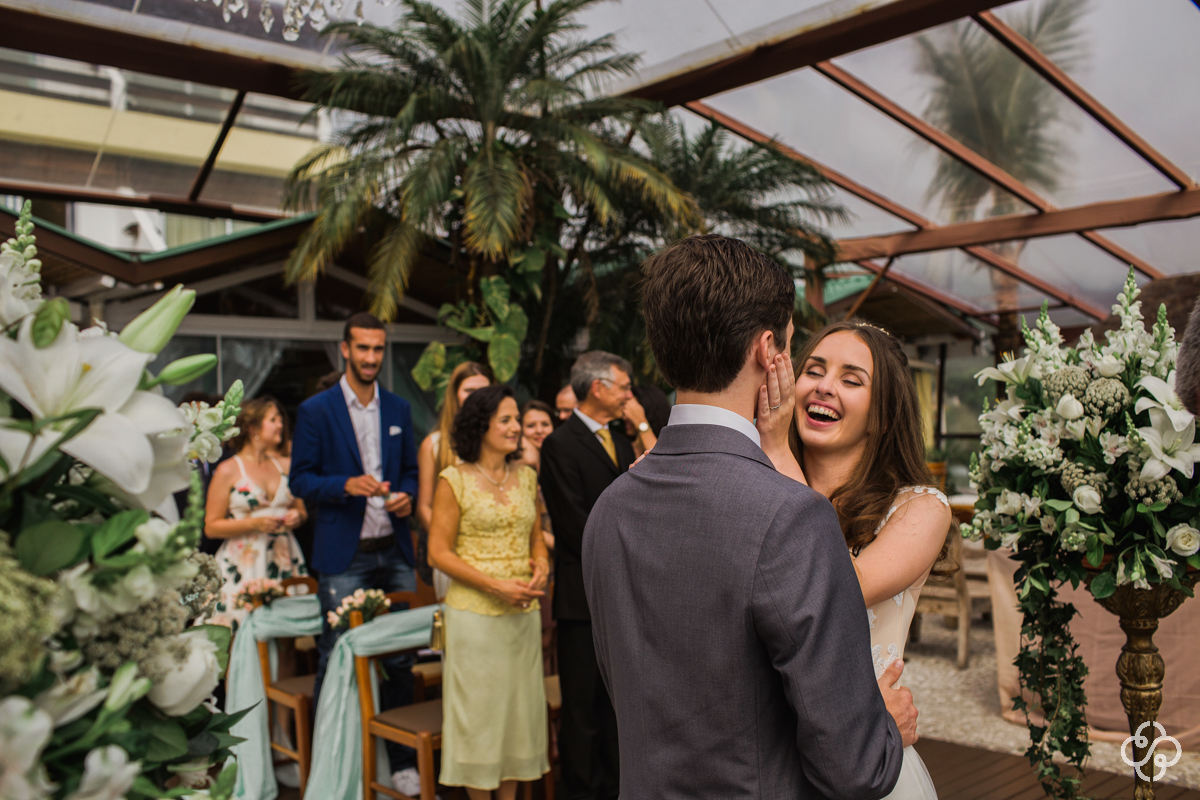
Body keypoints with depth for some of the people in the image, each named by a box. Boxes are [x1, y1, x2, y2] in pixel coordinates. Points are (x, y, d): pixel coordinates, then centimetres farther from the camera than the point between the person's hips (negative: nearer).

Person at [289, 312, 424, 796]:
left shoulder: (398, 409, 11)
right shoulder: (315, 410, -1)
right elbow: (300, 479, -3)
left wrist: (407, 497, -4)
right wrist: (347, 485, -19)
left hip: (395, 552, 4)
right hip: (344, 556, -4)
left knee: (400, 660, 9)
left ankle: (401, 760, 23)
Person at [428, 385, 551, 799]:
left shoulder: (526, 476, 7)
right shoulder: (454, 480, -8)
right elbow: (439, 551, -8)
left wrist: (541, 564, -5)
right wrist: (495, 585, -16)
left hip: (524, 612, 5)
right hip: (475, 611, -5)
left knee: (520, 704, 12)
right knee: (478, 707, 5)